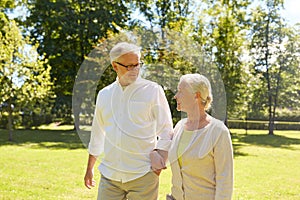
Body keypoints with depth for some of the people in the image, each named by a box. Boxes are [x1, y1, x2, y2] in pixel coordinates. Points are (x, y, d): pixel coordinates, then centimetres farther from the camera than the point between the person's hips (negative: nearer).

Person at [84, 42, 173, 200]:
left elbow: (166, 131, -1)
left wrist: (160, 157, -15)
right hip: (110, 174, 3)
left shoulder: (153, 90, -2)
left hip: (143, 175, -3)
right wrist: (89, 168, 22)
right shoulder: (104, 94, 10)